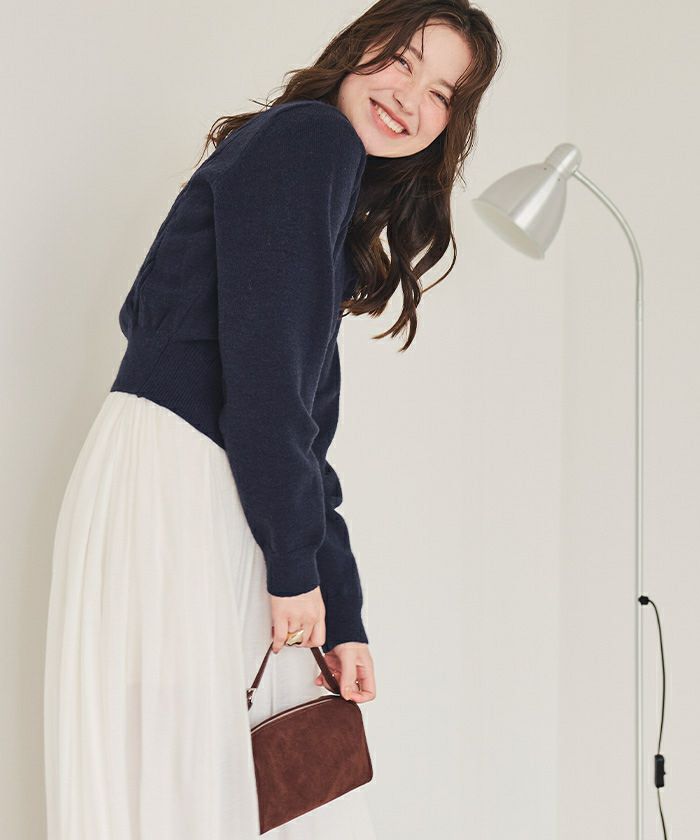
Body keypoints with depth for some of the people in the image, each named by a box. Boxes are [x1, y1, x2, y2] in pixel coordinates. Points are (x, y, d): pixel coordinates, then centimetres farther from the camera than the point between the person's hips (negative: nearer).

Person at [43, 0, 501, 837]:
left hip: (225, 512, 10)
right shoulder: (312, 137, -5)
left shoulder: (339, 232, 24)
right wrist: (295, 563, -13)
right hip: (167, 484, -10)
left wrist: (340, 622, 16)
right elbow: (260, 359, -16)